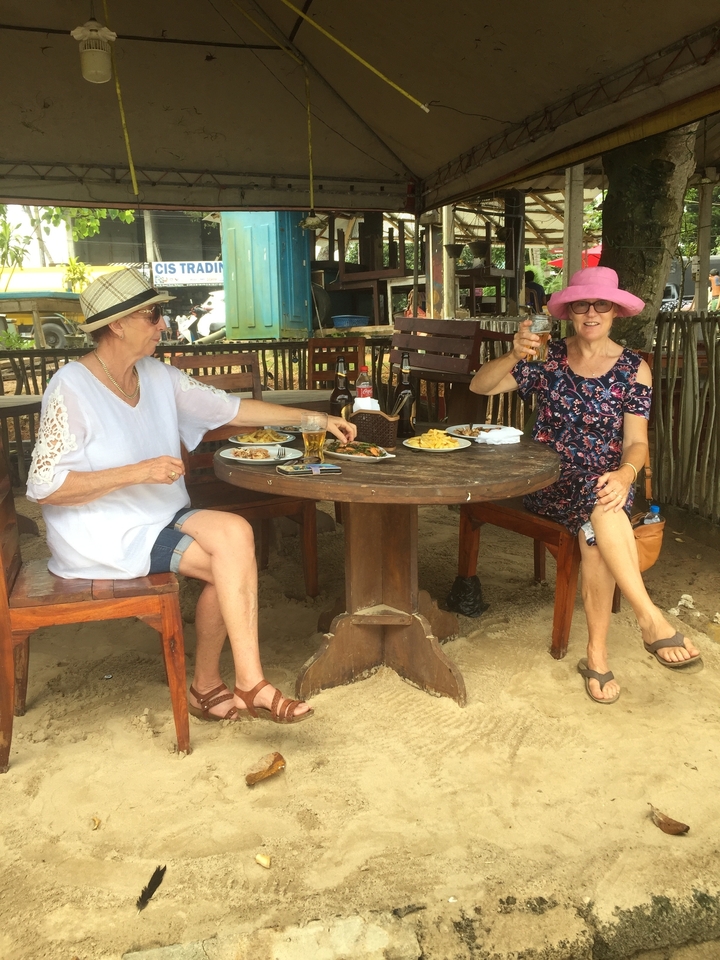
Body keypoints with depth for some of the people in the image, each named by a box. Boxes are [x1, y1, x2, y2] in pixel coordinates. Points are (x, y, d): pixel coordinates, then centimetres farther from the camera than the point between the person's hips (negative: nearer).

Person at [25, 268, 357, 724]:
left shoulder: (158, 375, 7)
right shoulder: (72, 388, -13)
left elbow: (232, 409, 9)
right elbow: (44, 486, -16)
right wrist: (136, 472, -24)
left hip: (161, 515, 6)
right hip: (103, 534, -6)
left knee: (236, 533, -22)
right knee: (233, 564, -23)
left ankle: (208, 685, -7)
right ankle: (250, 685, -10)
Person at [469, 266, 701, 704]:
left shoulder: (634, 368, 4)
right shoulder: (548, 357, 4)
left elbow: (636, 441, -4)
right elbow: (480, 386, -3)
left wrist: (625, 474, -27)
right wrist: (513, 357, -22)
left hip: (606, 480, 0)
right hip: (550, 482, 0)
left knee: (596, 529, -34)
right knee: (600, 511, -35)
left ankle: (598, 654, -26)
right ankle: (652, 619, -33)